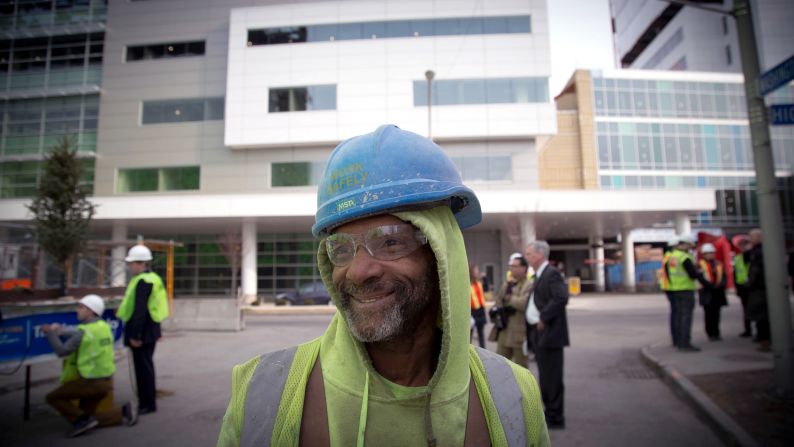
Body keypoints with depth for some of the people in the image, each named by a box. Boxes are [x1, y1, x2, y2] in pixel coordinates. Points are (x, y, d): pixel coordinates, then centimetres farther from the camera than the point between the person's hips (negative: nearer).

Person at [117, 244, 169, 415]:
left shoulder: (143, 282, -20)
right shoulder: (152, 278, 13)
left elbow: (140, 310, -23)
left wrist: (135, 335, -22)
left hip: (142, 331, -10)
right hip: (150, 329, 10)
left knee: (143, 367, -1)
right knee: (145, 366, 18)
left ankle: (147, 404, 8)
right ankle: (148, 401, 30)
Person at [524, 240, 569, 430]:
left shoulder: (552, 273, -14)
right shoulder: (539, 275, 16)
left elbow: (561, 298, -27)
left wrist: (544, 318, -21)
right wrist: (531, 330, 11)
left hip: (549, 333, -10)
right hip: (537, 333, 10)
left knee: (552, 377, 0)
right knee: (545, 377, 18)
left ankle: (556, 418, 11)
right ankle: (549, 412, 30)